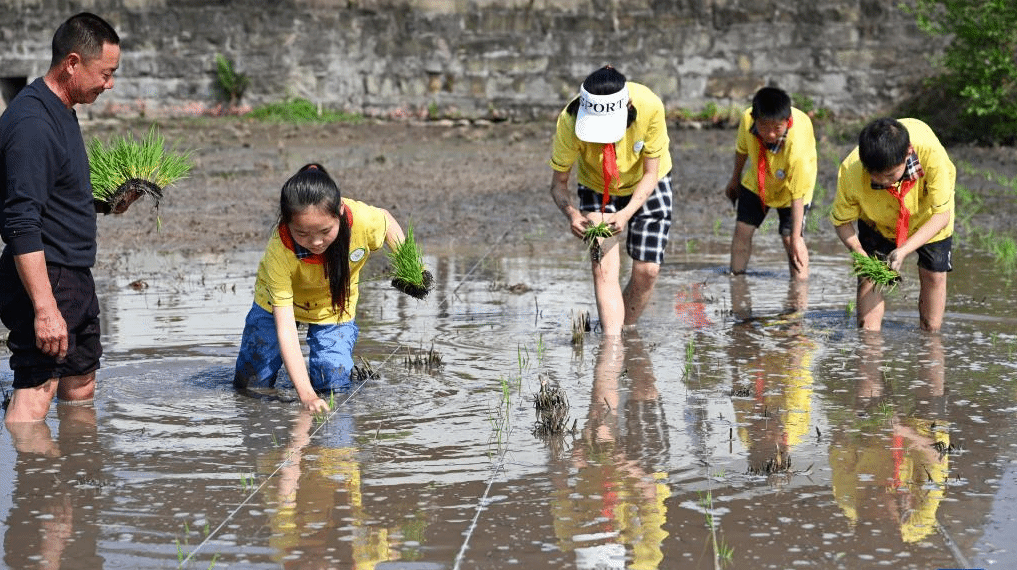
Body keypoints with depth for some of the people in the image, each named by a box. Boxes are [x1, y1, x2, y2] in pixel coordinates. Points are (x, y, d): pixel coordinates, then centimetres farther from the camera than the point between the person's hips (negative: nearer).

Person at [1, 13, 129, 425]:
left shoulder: (61, 112, 13)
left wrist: (103, 205, 11)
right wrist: (45, 308, -29)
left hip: (75, 278, 10)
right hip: (45, 280, -10)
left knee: (81, 392, 17)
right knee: (34, 398, -14)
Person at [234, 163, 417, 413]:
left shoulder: (364, 221, -36)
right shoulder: (278, 252, -41)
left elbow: (386, 218, -7)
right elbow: (285, 327, -41)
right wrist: (305, 393, -49)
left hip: (335, 309, 1)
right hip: (278, 305, -1)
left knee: (334, 389, -13)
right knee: (250, 386, 0)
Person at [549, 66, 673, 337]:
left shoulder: (650, 107, -36)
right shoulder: (570, 121, -35)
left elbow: (650, 174, -22)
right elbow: (558, 183, -23)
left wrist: (626, 214, -38)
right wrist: (572, 213, -44)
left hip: (646, 187, 0)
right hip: (597, 189, 0)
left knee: (646, 270, -4)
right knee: (604, 267, -17)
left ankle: (626, 332, 17)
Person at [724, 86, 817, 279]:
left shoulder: (797, 148, -43)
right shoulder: (747, 119, -31)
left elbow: (797, 196, -35)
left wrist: (796, 239, -31)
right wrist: (735, 179, 11)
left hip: (790, 188, -4)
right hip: (757, 183, 4)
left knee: (790, 238, -12)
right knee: (742, 230, 4)